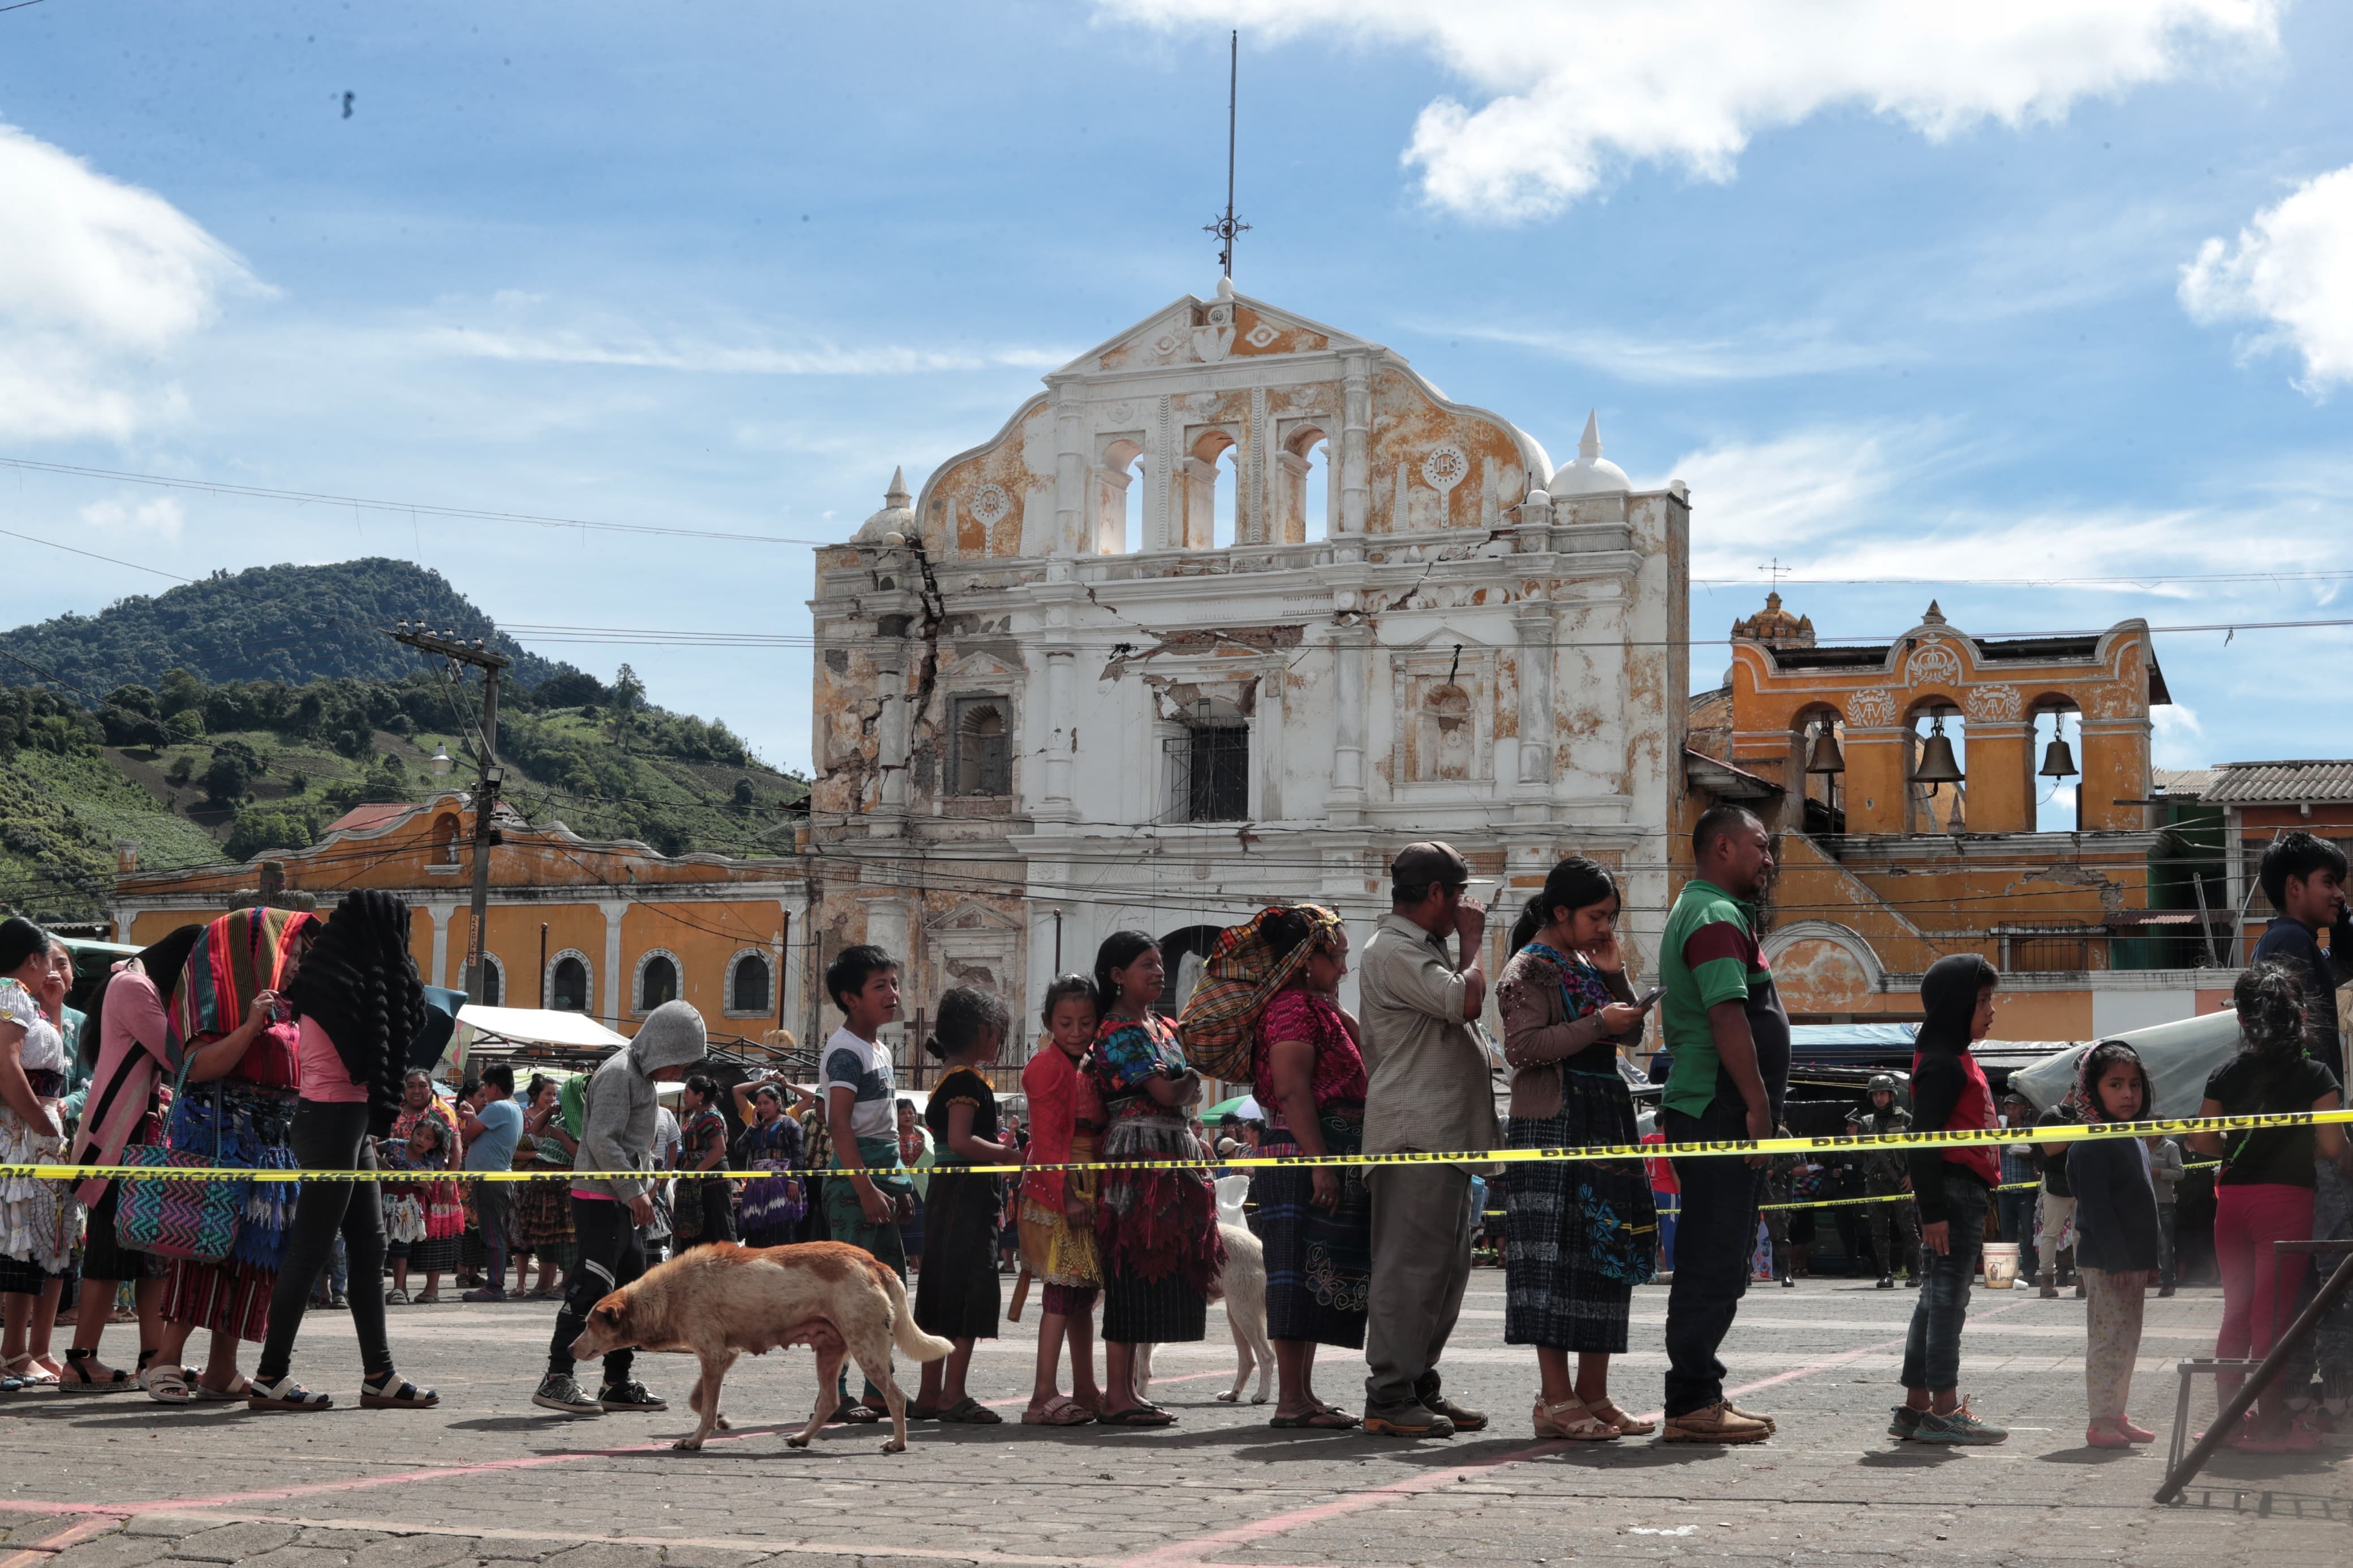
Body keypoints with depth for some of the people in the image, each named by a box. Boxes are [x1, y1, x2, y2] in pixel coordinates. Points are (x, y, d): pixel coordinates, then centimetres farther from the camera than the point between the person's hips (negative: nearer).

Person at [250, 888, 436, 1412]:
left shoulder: (333, 976, 14)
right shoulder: (342, 982, -14)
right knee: (310, 1247, -6)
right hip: (335, 1118, -10)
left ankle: (379, 1375, 14)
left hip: (350, 1122, 10)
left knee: (369, 1247, 10)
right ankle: (270, 1377, -1)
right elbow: (363, 1060, -13)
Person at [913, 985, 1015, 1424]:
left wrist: (998, 1146, 17)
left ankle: (930, 1394, 15)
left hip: (945, 1194, 10)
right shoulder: (967, 1079, -12)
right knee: (971, 1291, -8)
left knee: (942, 1293, 11)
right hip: (968, 1195, -10)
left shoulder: (947, 1079, 18)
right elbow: (961, 1141, -22)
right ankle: (953, 1395, -9)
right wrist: (1012, 1156, -16)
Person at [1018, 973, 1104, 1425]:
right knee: (1063, 1286, -13)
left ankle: (1085, 1390, 21)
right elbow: (1047, 1138, -16)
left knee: (1084, 1287, 13)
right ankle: (1045, 1395, -14)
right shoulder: (1047, 1066, -10)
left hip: (1087, 1191, 9)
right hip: (1058, 1189, -9)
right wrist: (1068, 1194, -22)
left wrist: (1096, 1194, 12)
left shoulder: (1090, 1068, 17)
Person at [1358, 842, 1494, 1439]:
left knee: (1446, 1266, 12)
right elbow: (1466, 1000, -20)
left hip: (1445, 1135, 11)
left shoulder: (1422, 948, 23)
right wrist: (1473, 940, -8)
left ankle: (1421, 1386, 17)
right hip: (1416, 1136, -11)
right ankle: (1389, 1399, -9)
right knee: (1411, 1267, -11)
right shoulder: (1393, 950, -11)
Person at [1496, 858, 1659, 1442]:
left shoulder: (1587, 965, 18)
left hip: (1606, 1119, 9)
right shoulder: (1530, 968, -6)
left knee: (1608, 1251, 8)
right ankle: (1556, 1399, -5)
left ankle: (1593, 1394, 14)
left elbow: (1631, 1038, 20)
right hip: (1553, 1125, -9)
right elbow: (1524, 1047, -17)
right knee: (1557, 1255, -8)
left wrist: (1616, 978, 6)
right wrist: (1598, 1025, -19)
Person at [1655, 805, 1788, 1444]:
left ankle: (1699, 1396, 20)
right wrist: (1759, 1104, -23)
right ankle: (1692, 1405, -6)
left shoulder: (1692, 912, 22)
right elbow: (1726, 1014, -23)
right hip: (1720, 1112, -11)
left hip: (1701, 1110, 11)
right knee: (1715, 1262, -9)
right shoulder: (1717, 917, -12)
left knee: (1713, 1258, 14)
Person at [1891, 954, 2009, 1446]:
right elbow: (1923, 1139, -19)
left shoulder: (1957, 1059, 20)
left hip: (1965, 1190, 11)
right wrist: (1933, 1210, -22)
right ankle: (1944, 1410, -5)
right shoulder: (1943, 1063, -13)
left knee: (1939, 1296, 11)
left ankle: (1916, 1407, 15)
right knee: (1948, 1295, -7)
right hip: (1953, 1189, -11)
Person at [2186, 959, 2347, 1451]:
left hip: (2233, 1199, 4)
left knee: (2237, 1312, 13)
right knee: (2273, 1314, -1)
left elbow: (2202, 1141, 3)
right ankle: (2271, 1422, 2)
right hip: (2287, 1198, -4)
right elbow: (2331, 1147, -11)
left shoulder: (2226, 1075, 4)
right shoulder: (2314, 1076, -6)